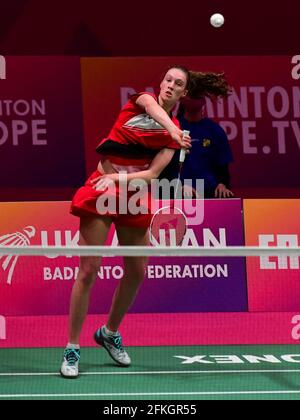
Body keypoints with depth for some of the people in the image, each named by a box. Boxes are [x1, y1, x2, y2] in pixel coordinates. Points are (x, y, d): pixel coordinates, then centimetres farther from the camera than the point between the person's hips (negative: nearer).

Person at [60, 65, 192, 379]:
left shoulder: (175, 134, 6)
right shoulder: (142, 99, 2)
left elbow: (153, 173, -6)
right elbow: (154, 109, -25)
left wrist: (116, 177, -21)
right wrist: (173, 130, -45)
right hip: (101, 191, -4)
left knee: (137, 272, 8)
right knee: (88, 271, -8)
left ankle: (109, 333, 32)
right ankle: (72, 349, -1)